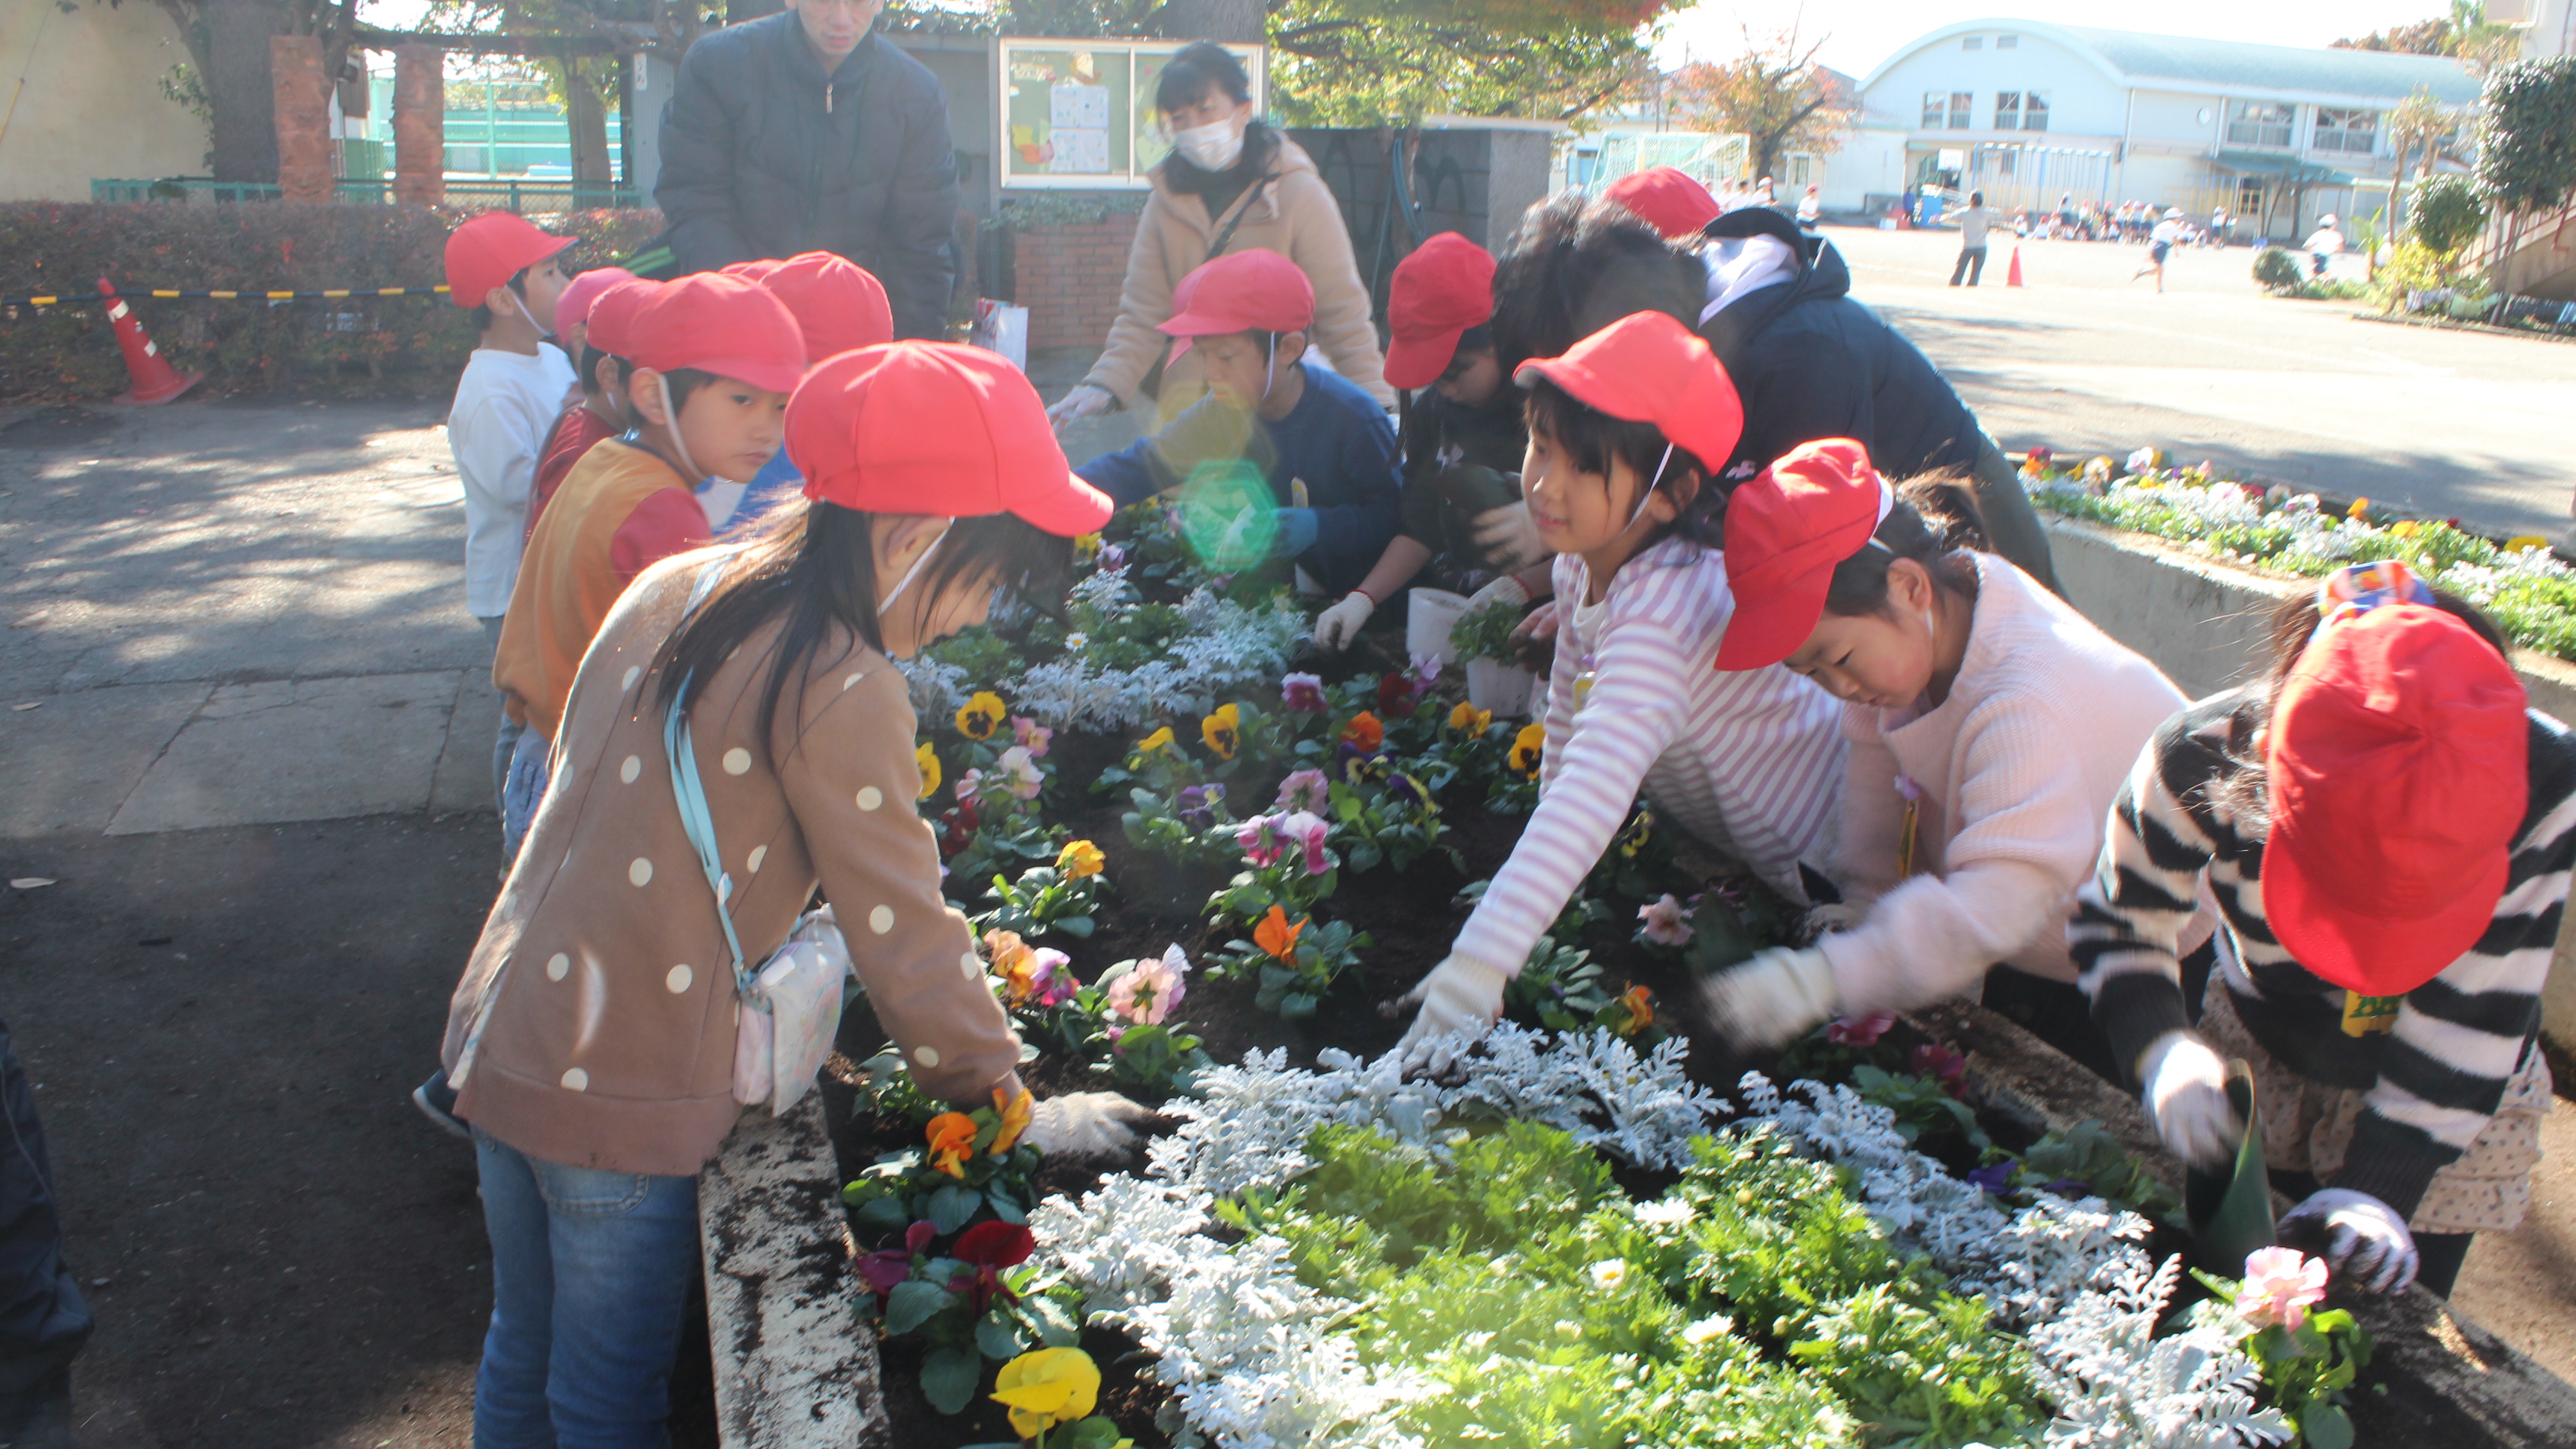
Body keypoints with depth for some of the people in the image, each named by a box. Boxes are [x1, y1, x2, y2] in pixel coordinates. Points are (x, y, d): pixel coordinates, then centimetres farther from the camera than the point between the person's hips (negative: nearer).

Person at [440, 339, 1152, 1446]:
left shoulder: (672, 588, 2)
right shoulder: (841, 692, -22)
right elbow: (906, 938, -18)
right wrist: (1018, 1109, -6)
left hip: (495, 1032, 8)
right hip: (620, 1105, -7)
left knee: (522, 1358, 25)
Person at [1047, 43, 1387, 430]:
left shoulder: (1299, 193, -3)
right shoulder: (1166, 201, 7)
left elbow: (1343, 314, -4)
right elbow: (1142, 314, 4)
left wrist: (1377, 405, -11)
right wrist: (1105, 385, -12)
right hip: (1185, 409, 3)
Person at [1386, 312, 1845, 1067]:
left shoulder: (1663, 610, -38)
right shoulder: (1584, 565, -9)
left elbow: (1594, 790, -50)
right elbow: (1569, 725, 6)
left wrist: (1478, 965, -56)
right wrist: (1554, 862, 4)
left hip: (1827, 865, -8)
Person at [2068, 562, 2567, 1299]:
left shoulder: (2539, 783, -30)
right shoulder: (2203, 758, -30)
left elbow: (2473, 1022, -22)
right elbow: (2114, 922, -13)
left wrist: (2375, 1187, -28)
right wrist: (2166, 1052, -30)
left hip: (2446, 1106, -1)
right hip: (2253, 1059, 1)